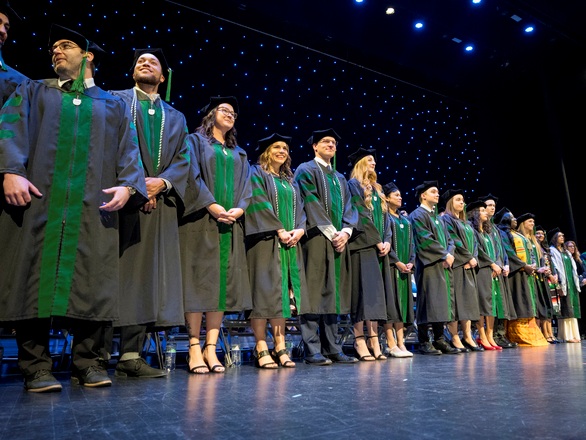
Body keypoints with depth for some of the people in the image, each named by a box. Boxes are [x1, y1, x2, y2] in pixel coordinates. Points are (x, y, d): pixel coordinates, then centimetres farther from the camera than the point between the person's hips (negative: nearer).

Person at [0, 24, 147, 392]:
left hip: (93, 206, 0)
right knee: (36, 277, -4)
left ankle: (87, 362, 5)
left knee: (93, 282, -4)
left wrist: (127, 184, -10)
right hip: (38, 199, 1)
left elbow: (128, 149, 10)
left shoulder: (115, 106, 22)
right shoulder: (33, 91, 22)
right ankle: (37, 367, 3)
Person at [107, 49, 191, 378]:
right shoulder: (116, 100, 14)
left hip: (160, 204, 3)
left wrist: (162, 182, -8)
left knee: (148, 276, 0)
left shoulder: (176, 118, 24)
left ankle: (131, 355, 4)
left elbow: (183, 159, 11)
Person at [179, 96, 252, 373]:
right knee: (198, 280, -6)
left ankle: (211, 348, 5)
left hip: (230, 224, 5)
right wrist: (212, 206, -17)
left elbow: (245, 186, 12)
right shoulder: (196, 141, 10)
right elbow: (191, 175, -5)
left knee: (223, 283, 0)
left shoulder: (239, 153, 23)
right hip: (201, 221, -4)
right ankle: (194, 348, -1)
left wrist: (238, 208, -8)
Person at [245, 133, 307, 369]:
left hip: (289, 242, 6)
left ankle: (280, 346, 7)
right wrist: (279, 229, -16)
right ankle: (261, 348, -3)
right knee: (264, 290, -8)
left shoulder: (291, 181, 23)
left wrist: (299, 229, -5)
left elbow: (299, 208, 15)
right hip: (266, 240, -6)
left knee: (284, 292, 3)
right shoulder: (257, 174, 4)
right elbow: (260, 203, -9)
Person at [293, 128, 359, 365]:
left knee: (333, 293, 5)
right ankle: (312, 350, -4)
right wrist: (331, 232, -15)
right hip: (316, 238, -6)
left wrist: (345, 232, -6)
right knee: (315, 292, -8)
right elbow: (311, 204, -9)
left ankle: (332, 348, 10)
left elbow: (348, 208, 13)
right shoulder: (306, 170, 4)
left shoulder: (340, 178, 24)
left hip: (338, 240, 7)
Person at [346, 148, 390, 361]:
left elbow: (384, 216, 17)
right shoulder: (353, 184, -1)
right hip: (362, 245, -8)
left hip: (379, 247, 8)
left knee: (376, 293, 4)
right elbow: (360, 215, -12)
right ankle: (359, 340, -6)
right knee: (363, 291, -10)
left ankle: (373, 339, 7)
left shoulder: (377, 189, 23)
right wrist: (376, 240, -14)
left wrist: (387, 241, 0)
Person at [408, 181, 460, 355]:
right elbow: (426, 240, -15)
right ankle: (423, 342, -1)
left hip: (443, 265, 8)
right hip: (428, 265, -8)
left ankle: (439, 339, 14)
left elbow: (449, 239, 16)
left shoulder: (438, 217, 22)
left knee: (441, 303, 7)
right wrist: (445, 254, -11)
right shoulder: (418, 215, -5)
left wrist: (450, 254, -3)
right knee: (428, 301, -7)